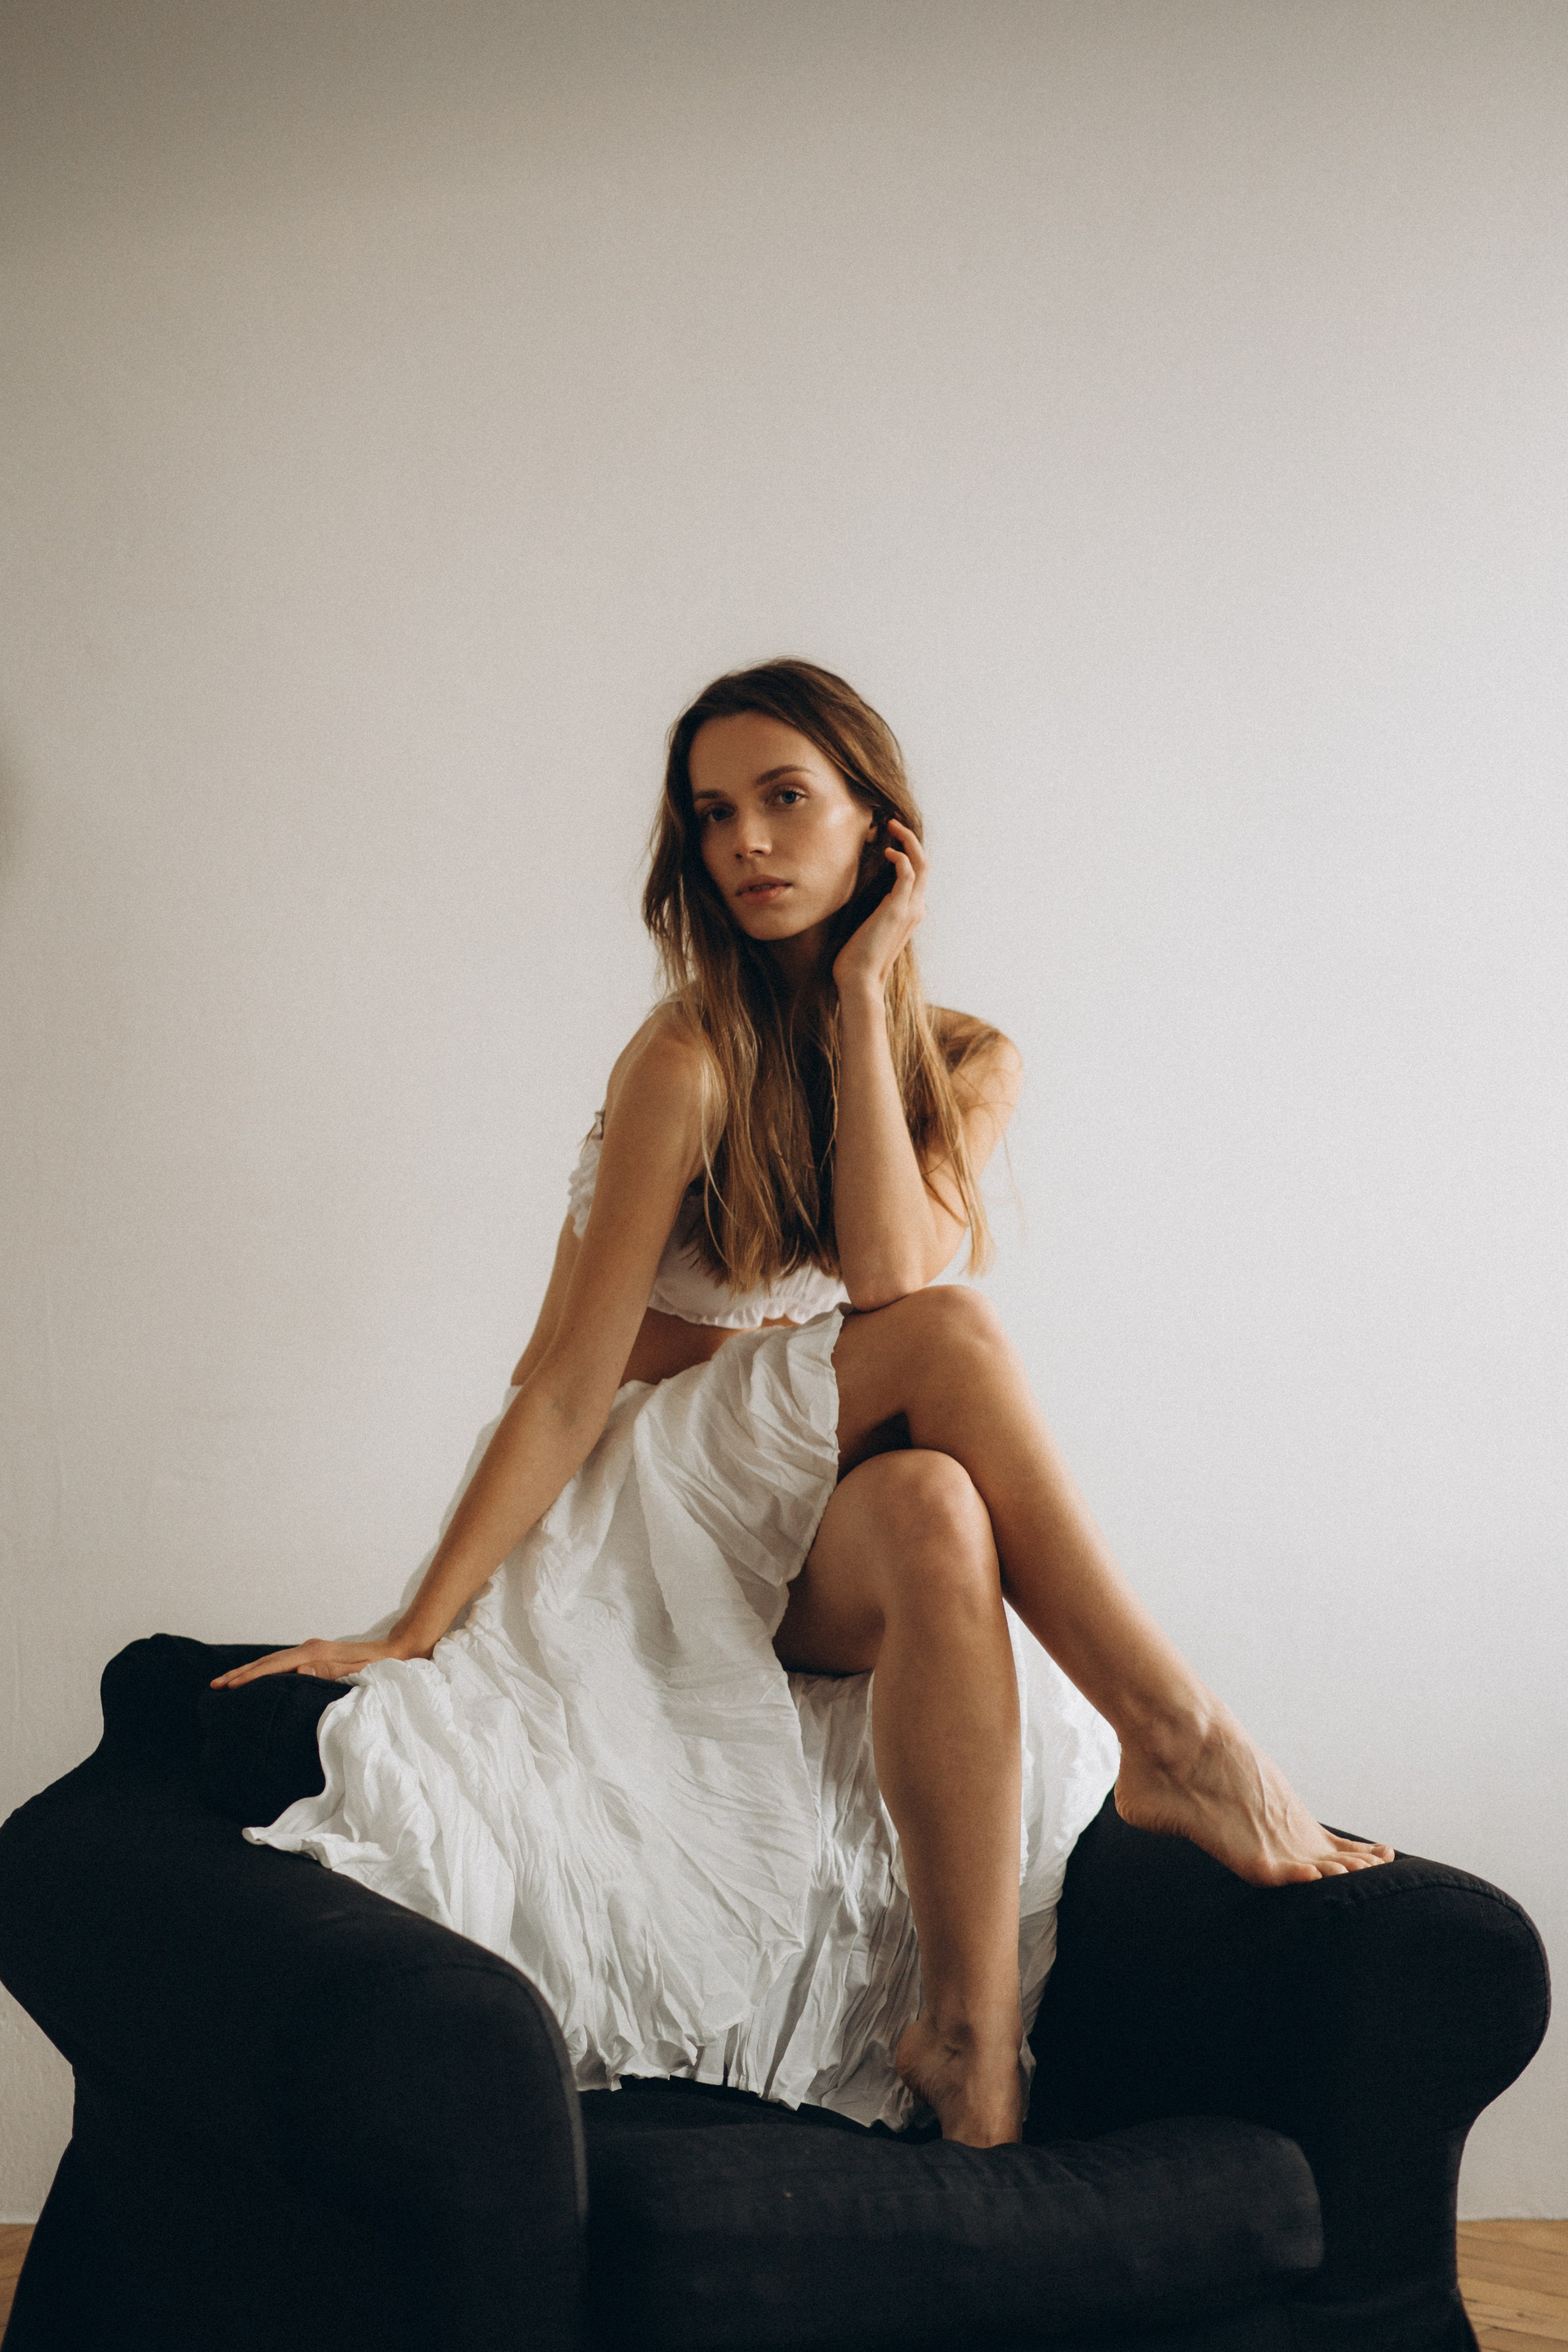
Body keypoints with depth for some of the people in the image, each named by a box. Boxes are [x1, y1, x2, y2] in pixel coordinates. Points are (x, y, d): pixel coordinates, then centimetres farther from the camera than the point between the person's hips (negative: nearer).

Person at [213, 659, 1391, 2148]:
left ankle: (967, 2037, -36)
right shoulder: (691, 1058, -9)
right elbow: (572, 1378, -14)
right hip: (655, 1507, -4)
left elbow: (884, 1271, -18)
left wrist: (861, 992, -13)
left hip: (845, 1536, 4)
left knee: (938, 1517, -34)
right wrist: (413, 1633, -22)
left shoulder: (967, 1067, 4)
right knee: (949, 1339, -32)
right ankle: (1175, 1742, -32)